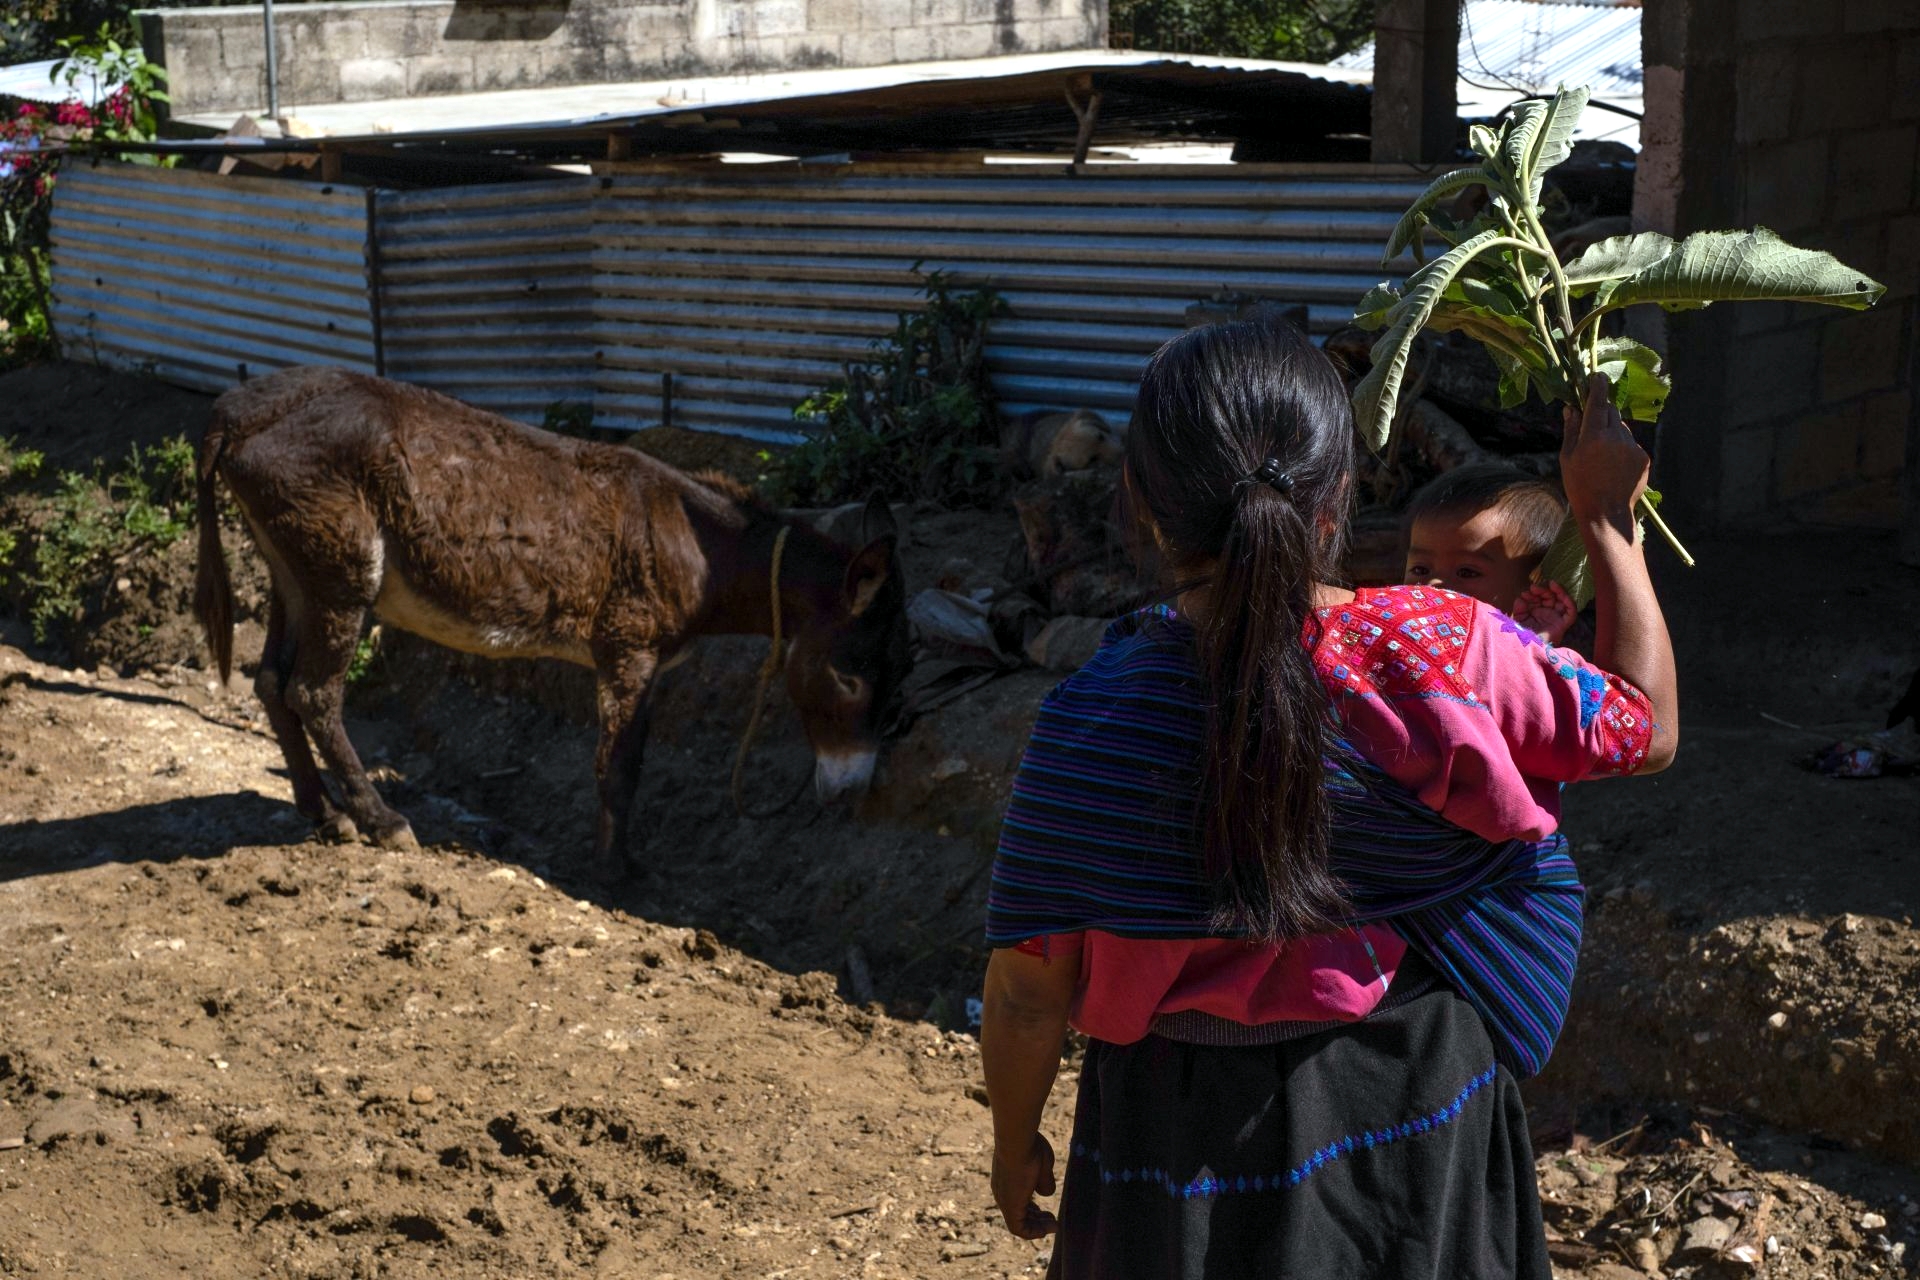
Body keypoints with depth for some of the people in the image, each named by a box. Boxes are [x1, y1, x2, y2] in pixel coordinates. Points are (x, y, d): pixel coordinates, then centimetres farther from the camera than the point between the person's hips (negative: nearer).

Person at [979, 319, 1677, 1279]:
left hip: (1179, 1128, -1)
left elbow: (1029, 991, -12)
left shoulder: (1094, 721, -21)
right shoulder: (1440, 657, -21)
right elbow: (1648, 728, -3)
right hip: (1411, 1103, 1)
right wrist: (1607, 518, 6)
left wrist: (1015, 1144, 6)